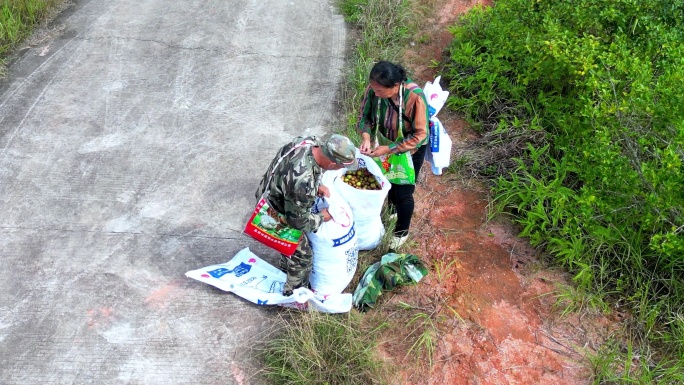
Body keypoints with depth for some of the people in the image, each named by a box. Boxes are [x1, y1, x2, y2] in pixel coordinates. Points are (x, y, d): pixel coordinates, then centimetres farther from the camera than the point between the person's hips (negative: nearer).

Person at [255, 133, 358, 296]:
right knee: (302, 254, 13)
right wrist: (322, 217, -10)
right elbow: (298, 220, -27)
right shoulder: (303, 183, -44)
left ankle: (286, 267, 60)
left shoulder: (310, 142, -21)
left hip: (274, 196, 8)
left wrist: (318, 186, -6)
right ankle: (294, 293, 36)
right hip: (276, 215, -8)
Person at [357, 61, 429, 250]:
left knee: (403, 193, 7)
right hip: (386, 144, 4)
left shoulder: (414, 97, -37)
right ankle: (393, 211, 57)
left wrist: (389, 149, -32)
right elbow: (365, 116, -7)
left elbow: (419, 135, -29)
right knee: (389, 183, 25)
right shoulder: (373, 89, -25)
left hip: (410, 149, -4)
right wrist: (366, 136, -27)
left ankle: (401, 232, 34)